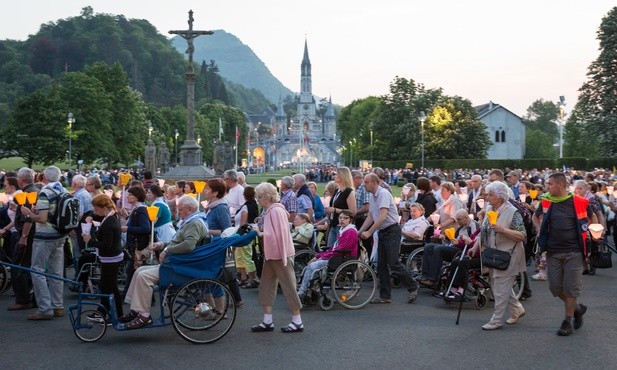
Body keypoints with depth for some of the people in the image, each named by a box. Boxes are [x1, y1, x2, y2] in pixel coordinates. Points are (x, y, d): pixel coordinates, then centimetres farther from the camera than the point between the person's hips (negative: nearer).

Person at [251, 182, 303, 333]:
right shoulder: (269, 211, 12)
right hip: (271, 255, 10)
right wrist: (259, 232, 5)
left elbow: (282, 234, -21)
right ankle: (267, 322, 14)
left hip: (281, 255, -10)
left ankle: (297, 322, 8)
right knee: (265, 287, 9)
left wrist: (283, 257, -20)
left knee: (288, 287, -1)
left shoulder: (276, 210, -17)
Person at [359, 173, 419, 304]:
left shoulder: (383, 194, -16)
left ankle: (413, 287, 7)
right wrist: (360, 231, 8)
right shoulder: (373, 197, 13)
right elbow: (370, 217, 16)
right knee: (381, 265, 7)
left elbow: (382, 217, -24)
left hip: (392, 231, -9)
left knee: (393, 263, -10)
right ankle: (385, 296, 12)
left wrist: (369, 232, -24)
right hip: (382, 232, 9)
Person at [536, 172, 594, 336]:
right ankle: (577, 308, 32)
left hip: (573, 252, -4)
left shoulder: (579, 202, -6)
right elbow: (538, 217, 22)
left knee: (571, 287, 0)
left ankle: (567, 321, 12)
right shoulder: (546, 202, 2)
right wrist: (542, 235, 10)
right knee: (555, 287, 7)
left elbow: (591, 219, 11)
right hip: (553, 252, 4)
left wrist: (582, 236, 6)